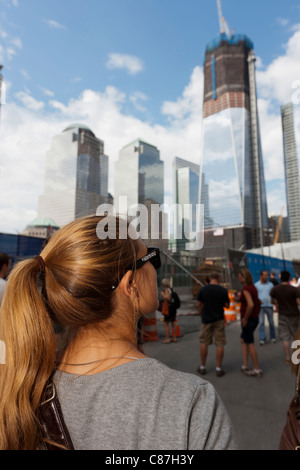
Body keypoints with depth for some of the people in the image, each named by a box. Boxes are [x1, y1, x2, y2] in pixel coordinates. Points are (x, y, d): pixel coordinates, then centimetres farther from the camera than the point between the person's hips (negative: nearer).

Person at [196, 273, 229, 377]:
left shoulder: (203, 289, -7)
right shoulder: (223, 290, -6)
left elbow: (198, 304, -3)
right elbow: (227, 305, 1)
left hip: (206, 319, 1)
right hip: (219, 319, 0)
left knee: (204, 343, 11)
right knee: (219, 344, 6)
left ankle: (202, 367, 19)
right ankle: (218, 368, 10)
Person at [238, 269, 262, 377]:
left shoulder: (246, 289, -19)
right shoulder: (253, 287, 10)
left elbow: (250, 305, -31)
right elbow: (257, 303, 20)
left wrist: (245, 318, -21)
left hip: (248, 319, -9)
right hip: (254, 318, 9)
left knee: (250, 344, 2)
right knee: (243, 340, 17)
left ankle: (257, 370, 11)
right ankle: (245, 366, 19)